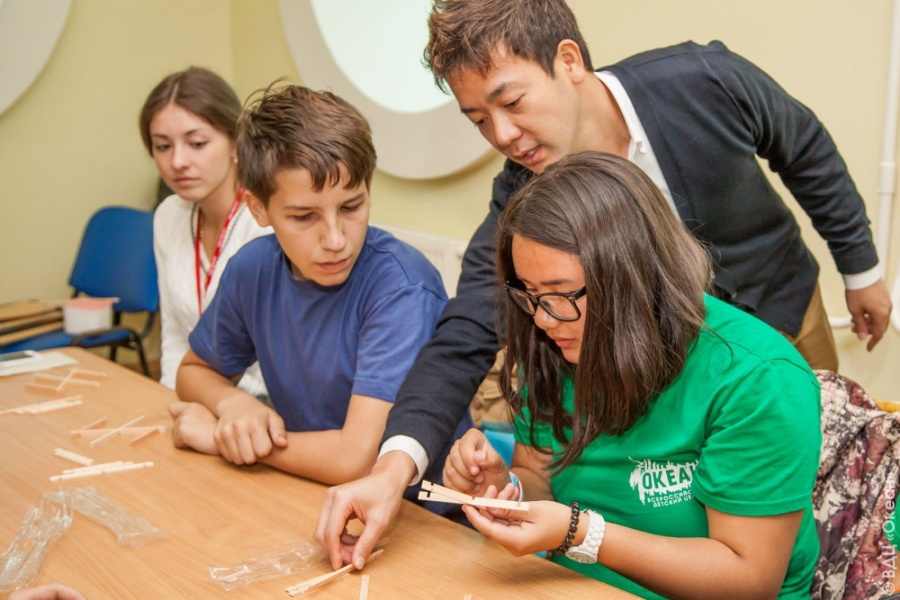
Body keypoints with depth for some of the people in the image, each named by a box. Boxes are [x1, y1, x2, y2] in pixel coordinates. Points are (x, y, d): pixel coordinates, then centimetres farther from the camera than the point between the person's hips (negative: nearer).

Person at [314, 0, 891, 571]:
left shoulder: (706, 80, -29)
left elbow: (805, 147, -10)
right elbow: (465, 338, -34)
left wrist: (861, 267, 1)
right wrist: (395, 465, -51)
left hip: (785, 317, 2)